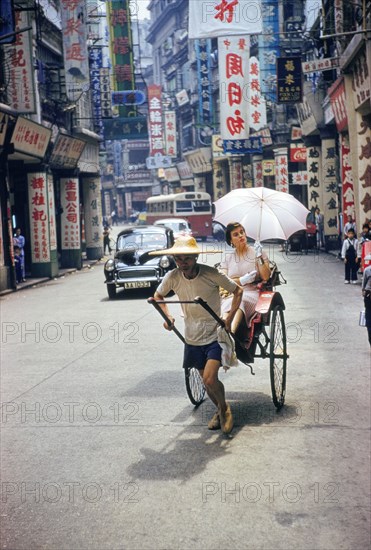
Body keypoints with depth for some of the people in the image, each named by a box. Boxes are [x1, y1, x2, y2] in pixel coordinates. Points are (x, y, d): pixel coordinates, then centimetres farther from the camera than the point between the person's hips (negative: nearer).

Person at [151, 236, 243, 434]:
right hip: (193, 338, 4)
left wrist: (229, 319, -13)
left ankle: (224, 409, 12)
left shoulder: (211, 274, -18)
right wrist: (167, 316, -6)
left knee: (209, 379, -17)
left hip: (215, 335, -4)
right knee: (207, 380, 13)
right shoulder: (172, 277, -9)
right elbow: (158, 296, 10)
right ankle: (221, 411, 40)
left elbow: (237, 291, -5)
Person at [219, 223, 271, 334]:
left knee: (240, 301, -38)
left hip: (252, 293, -3)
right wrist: (242, 281, -10)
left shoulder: (257, 252, 12)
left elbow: (266, 277, 1)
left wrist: (259, 257, -10)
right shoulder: (227, 259, 18)